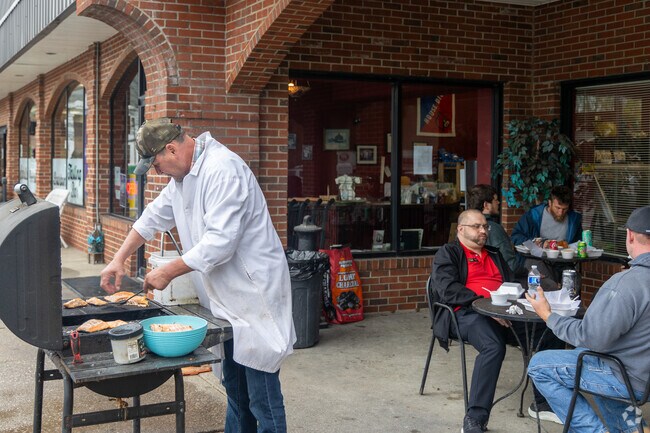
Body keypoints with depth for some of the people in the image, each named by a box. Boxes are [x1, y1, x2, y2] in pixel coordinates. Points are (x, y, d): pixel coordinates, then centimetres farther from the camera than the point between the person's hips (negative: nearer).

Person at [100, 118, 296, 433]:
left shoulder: (223, 170, -22)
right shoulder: (184, 174, 10)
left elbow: (219, 242, -27)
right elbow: (154, 217, 22)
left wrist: (168, 272, -17)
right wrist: (119, 259, 16)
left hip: (254, 295, -10)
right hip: (228, 299, 10)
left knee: (262, 394, -5)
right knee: (234, 385, 19)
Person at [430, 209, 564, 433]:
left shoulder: (494, 254, 27)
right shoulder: (447, 254, 6)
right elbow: (449, 290, -10)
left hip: (503, 313, 6)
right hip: (467, 313, -6)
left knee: (550, 335, -15)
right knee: (494, 346, -37)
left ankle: (543, 403, 0)